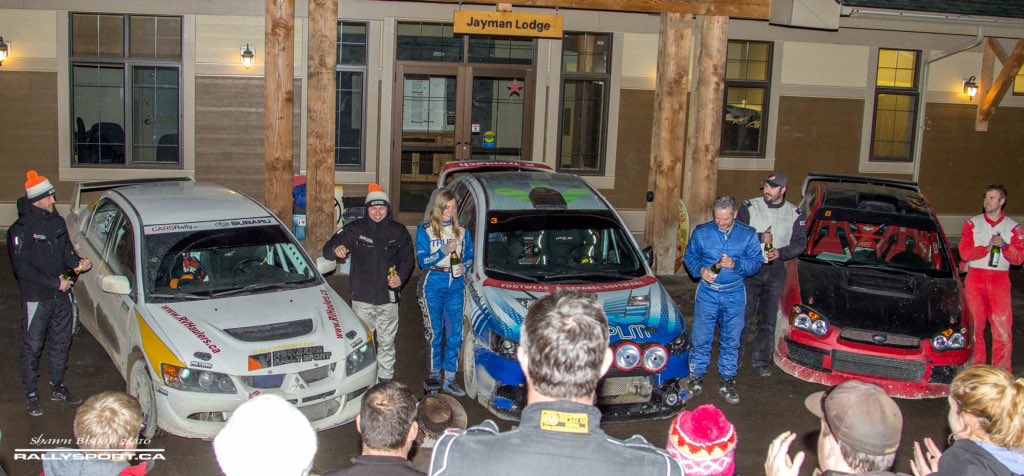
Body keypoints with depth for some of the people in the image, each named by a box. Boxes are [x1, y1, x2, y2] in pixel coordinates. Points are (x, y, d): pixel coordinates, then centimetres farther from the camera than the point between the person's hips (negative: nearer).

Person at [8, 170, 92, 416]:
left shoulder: (57, 222, 4)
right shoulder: (21, 230, -15)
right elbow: (22, 268, -17)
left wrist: (78, 262, -8)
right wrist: (55, 282, -19)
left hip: (61, 295, 6)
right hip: (36, 298, -6)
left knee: (61, 343, 16)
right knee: (32, 347, 4)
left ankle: (57, 388, 32)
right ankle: (31, 395, 17)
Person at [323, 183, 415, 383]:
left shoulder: (398, 231, 4)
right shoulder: (355, 229, -1)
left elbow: (408, 259, 12)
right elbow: (327, 250, -6)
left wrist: (401, 277, -8)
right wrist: (337, 249, -31)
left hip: (388, 298, 1)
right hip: (362, 297, -1)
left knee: (387, 342, 10)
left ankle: (386, 379, 22)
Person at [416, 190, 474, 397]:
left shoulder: (462, 231, 10)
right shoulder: (425, 230, 1)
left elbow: (469, 257, 15)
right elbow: (423, 261, -7)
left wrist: (464, 266, -7)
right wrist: (444, 250, -18)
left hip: (456, 285, 3)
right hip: (433, 285, -2)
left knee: (455, 332, 0)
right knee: (435, 331, 2)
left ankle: (450, 379, 8)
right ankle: (434, 372, 17)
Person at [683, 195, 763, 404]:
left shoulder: (748, 235, -1)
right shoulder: (701, 232, 0)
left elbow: (756, 262, -2)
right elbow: (689, 257, 8)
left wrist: (736, 265, -20)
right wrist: (700, 270, -12)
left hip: (734, 295, 0)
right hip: (707, 292, 0)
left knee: (731, 340, 7)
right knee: (701, 338, 1)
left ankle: (727, 381, 20)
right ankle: (696, 378, 15)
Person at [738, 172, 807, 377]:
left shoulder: (795, 214, 3)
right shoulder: (750, 207, -2)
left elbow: (800, 243, 2)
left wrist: (781, 252, -15)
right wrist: (759, 238, -21)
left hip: (776, 272, 2)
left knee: (768, 320, 9)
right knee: (743, 317, 0)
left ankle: (761, 361, 19)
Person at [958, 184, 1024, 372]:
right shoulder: (973, 224, 9)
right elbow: (965, 253, -1)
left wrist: (1005, 246, -15)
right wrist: (987, 248, -13)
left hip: (1000, 281, -1)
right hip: (975, 278, 1)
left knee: (1003, 326, -8)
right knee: (975, 324, 2)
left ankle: (1002, 371, -3)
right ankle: (976, 366, 12)